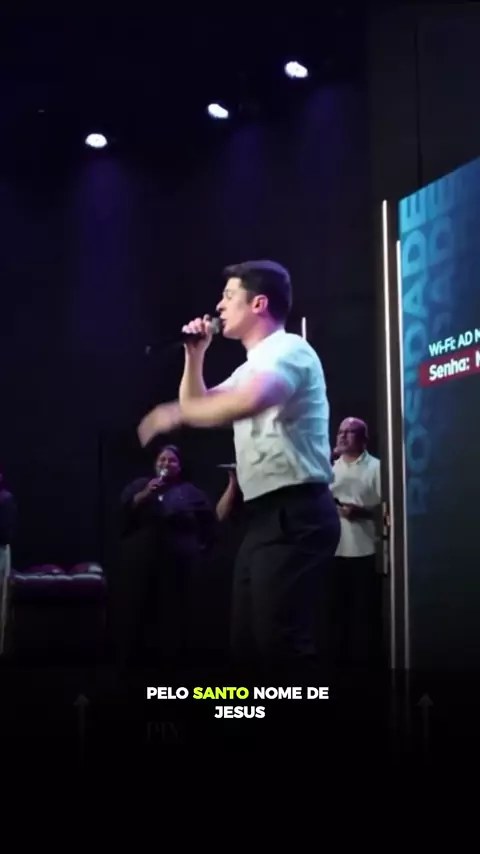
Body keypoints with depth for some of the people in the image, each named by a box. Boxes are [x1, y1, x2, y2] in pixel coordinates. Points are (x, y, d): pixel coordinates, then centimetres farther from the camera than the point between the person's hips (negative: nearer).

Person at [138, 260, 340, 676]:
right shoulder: (252, 367, 22)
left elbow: (248, 402, -29)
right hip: (266, 516, 10)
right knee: (248, 640, 12)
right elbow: (200, 409, 31)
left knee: (281, 641, -16)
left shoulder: (288, 349, -8)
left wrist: (174, 412, -17)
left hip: (296, 514, -10)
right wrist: (195, 356, 18)